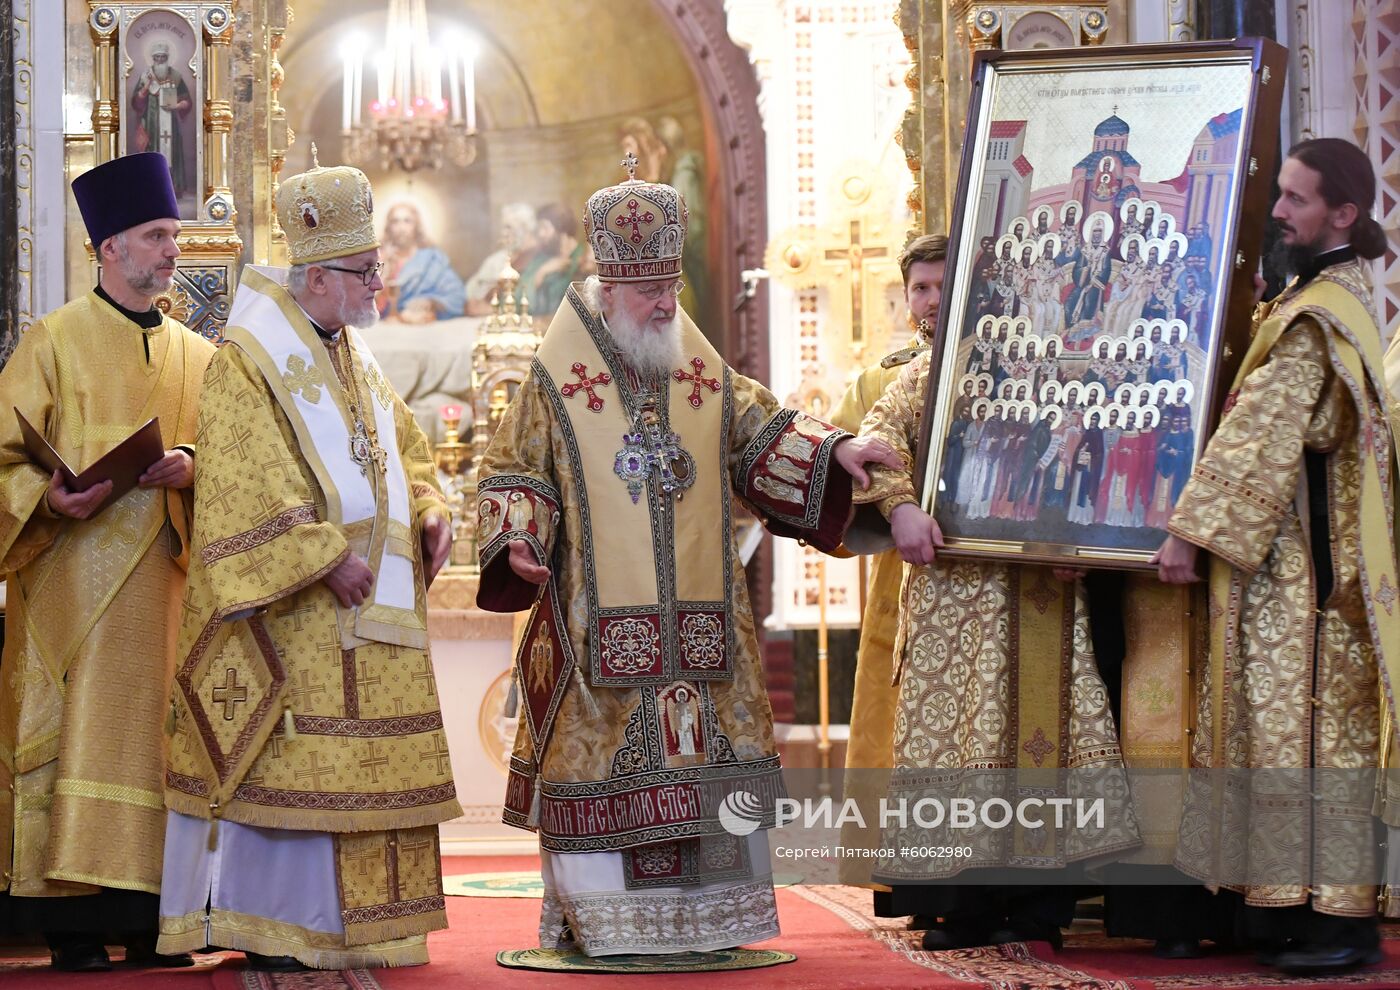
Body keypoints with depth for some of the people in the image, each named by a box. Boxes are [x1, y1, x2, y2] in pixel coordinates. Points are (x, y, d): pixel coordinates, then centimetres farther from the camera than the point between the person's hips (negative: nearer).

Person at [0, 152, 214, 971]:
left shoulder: (197, 356, 14)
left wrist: (193, 467, -9)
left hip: (168, 582, 4)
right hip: (74, 578, -4)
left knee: (158, 735, 2)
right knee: (73, 738, -6)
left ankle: (151, 920, 5)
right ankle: (72, 924, -4)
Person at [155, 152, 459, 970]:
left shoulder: (356, 361, 16)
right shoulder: (248, 361, -10)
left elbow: (404, 446, 22)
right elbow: (253, 487, -17)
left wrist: (430, 512, 3)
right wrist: (325, 556, -22)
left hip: (369, 610, 8)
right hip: (291, 612, -8)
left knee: (365, 766, 7)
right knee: (285, 766, -8)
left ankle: (350, 921, 14)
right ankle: (272, 926, -1)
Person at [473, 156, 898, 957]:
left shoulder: (707, 376, 11)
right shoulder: (557, 381, 1)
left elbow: (764, 435, 13)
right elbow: (515, 476, 2)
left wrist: (833, 450, -4)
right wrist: (518, 541, -15)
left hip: (697, 615, 4)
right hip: (597, 620, -4)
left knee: (704, 760, 3)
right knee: (602, 766, -4)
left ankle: (700, 914, 11)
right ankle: (594, 920, 3)